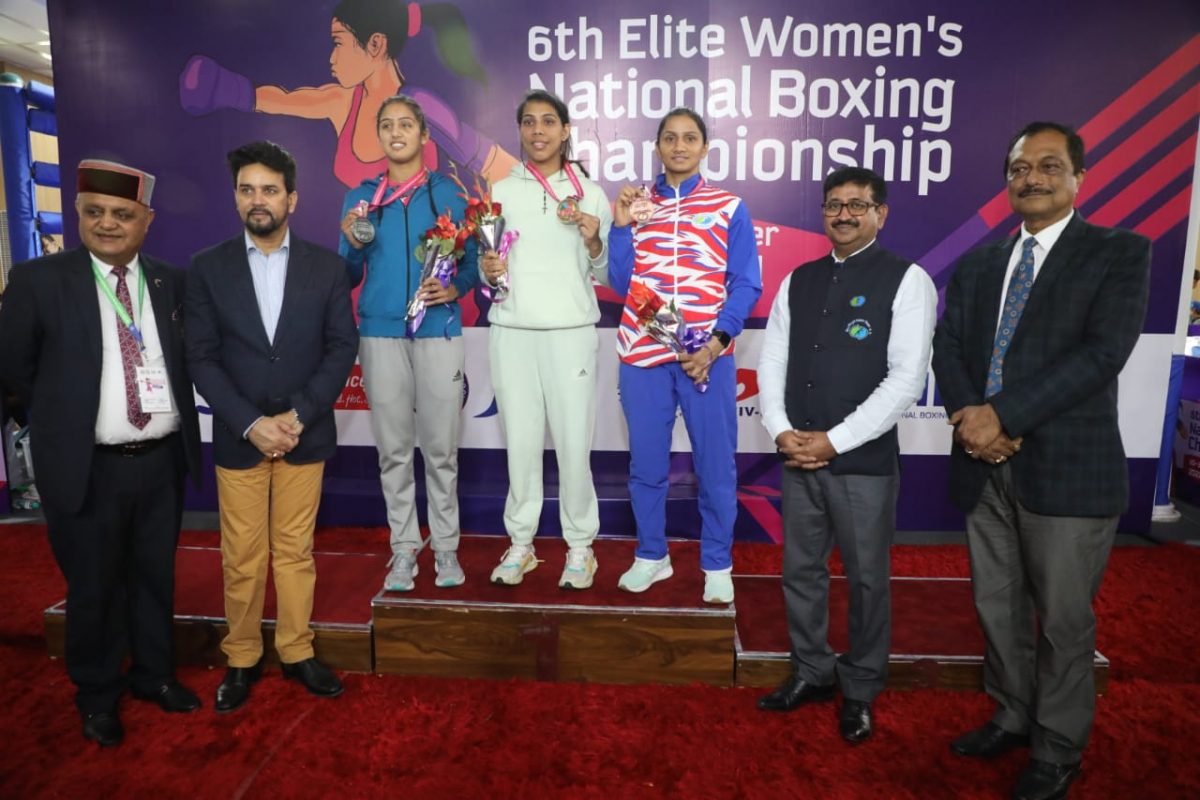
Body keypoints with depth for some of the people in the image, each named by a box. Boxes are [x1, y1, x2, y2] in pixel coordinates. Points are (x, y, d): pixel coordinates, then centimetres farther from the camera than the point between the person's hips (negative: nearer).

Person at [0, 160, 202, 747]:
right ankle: (98, 695, 32)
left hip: (163, 460, 3)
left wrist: (170, 413, 6)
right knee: (93, 587, 11)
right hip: (88, 466, -2)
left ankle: (155, 675, 36)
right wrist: (64, 419, 5)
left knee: (156, 576, 17)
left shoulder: (171, 282, 5)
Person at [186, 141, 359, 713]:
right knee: (242, 558, 8)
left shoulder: (326, 266, 2)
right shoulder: (207, 269, 2)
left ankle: (297, 652, 25)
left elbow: (342, 347, -2)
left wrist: (298, 415, -11)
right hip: (238, 437, 0)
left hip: (305, 434, 0)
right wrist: (251, 424, -12)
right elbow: (202, 359, -2)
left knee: (295, 551, 10)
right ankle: (241, 660, 25)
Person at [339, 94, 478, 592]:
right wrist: (353, 244, -9)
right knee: (393, 448, 6)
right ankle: (404, 547, 18)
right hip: (380, 333, 2)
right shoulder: (361, 197, 10)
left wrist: (454, 289, -14)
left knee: (441, 446, 2)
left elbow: (472, 261, 6)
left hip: (438, 332, -1)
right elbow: (348, 277, 10)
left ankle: (445, 546, 16)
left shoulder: (448, 193, 6)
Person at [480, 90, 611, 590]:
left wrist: (592, 241, -11)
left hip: (571, 331, -1)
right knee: (520, 440, 4)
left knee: (574, 442, -3)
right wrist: (487, 271, -7)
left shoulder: (589, 193, 7)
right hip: (512, 332, 2)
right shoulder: (500, 192, 11)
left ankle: (580, 546, 13)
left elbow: (605, 275, 8)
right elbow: (486, 264, 15)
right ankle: (520, 543, 18)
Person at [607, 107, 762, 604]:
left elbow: (746, 285, 0)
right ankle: (651, 556, 28)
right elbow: (621, 285, 8)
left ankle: (718, 565, 21)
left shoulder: (729, 208, 6)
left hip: (707, 354, -2)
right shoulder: (636, 205, 11)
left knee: (715, 464, 4)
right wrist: (620, 226, -3)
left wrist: (716, 343, -12)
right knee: (646, 462, 10)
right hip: (643, 353, 2)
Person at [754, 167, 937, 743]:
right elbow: (772, 360, 9)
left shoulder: (907, 280, -5)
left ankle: (860, 690, 28)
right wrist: (781, 431, -6)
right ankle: (811, 671, 33)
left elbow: (907, 377, -12)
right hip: (798, 457, 5)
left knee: (867, 579, 9)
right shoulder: (798, 280, 11)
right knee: (800, 571, 14)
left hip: (865, 462, -4)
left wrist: (834, 441, -15)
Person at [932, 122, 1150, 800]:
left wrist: (1004, 414, -19)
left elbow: (1103, 353, -14)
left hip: (1068, 468, -4)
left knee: (1063, 620, 8)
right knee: (998, 608, 16)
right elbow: (948, 347, 5)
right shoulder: (978, 263, 13)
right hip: (986, 468, 5)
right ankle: (1012, 718, 37)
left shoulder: (1120, 253, -1)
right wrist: (973, 417, -13)